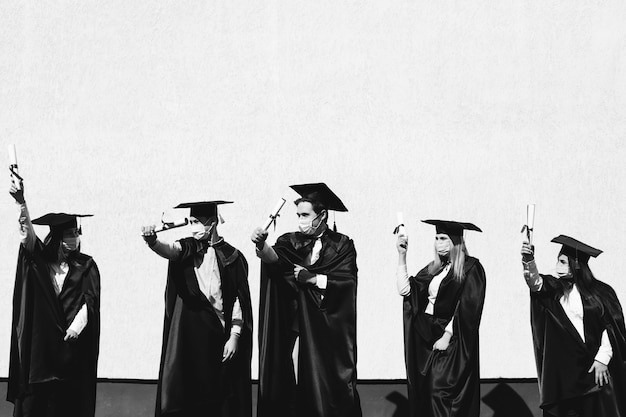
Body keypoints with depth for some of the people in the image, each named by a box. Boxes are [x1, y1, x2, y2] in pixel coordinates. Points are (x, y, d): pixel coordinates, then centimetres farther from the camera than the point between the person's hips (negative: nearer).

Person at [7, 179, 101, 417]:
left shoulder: (86, 266, 6)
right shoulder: (40, 260, 7)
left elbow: (89, 298, -5)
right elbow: (27, 234, -9)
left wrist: (78, 323, -23)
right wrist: (21, 203, -25)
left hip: (73, 343, 0)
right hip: (40, 340, 1)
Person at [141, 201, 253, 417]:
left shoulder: (232, 257, 4)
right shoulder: (188, 249, 5)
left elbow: (239, 300, 3)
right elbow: (169, 250, -18)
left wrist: (234, 336, -5)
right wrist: (152, 241, -40)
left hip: (220, 336, 0)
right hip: (188, 336, 0)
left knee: (220, 397, 2)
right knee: (184, 392, -5)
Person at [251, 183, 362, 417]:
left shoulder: (341, 245, 4)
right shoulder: (291, 242, 7)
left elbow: (348, 279, -8)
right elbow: (275, 258, -14)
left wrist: (312, 278, -12)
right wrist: (262, 246, -34)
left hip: (329, 328, -1)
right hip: (295, 327, 1)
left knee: (329, 387, 0)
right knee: (292, 386, -4)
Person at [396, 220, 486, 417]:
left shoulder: (470, 268, -6)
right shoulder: (434, 269, 12)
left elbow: (467, 308, -13)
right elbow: (405, 289, 6)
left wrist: (447, 335, -16)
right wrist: (402, 256, 2)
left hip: (452, 339, -6)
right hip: (426, 337, 6)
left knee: (440, 390, -12)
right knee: (423, 390, 5)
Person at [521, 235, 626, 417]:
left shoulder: (600, 292, 1)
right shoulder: (552, 289, 2)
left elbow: (610, 327, 1)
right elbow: (535, 282, -19)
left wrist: (602, 359, -8)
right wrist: (528, 261, -39)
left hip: (595, 367, -1)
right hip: (561, 367, 1)